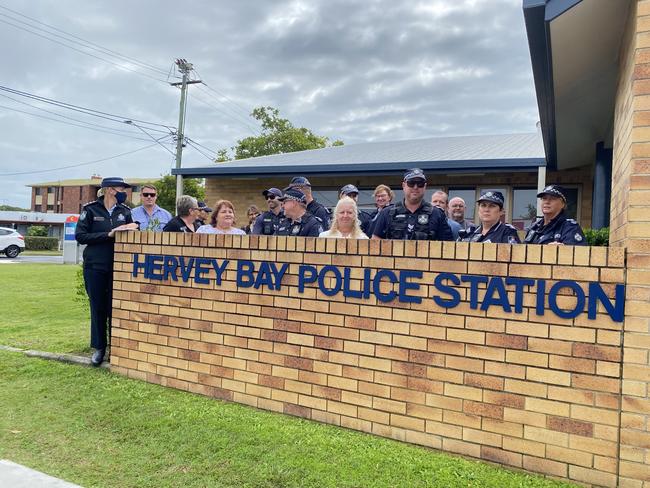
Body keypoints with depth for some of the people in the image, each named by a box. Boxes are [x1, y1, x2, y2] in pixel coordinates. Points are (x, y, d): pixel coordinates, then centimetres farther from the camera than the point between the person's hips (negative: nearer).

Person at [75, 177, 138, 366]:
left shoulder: (125, 211, 6)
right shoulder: (90, 209, -2)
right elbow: (80, 236, -7)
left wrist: (133, 228, -13)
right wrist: (108, 234, -16)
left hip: (118, 266, 2)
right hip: (95, 266, -1)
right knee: (98, 307, 6)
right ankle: (99, 347, 18)